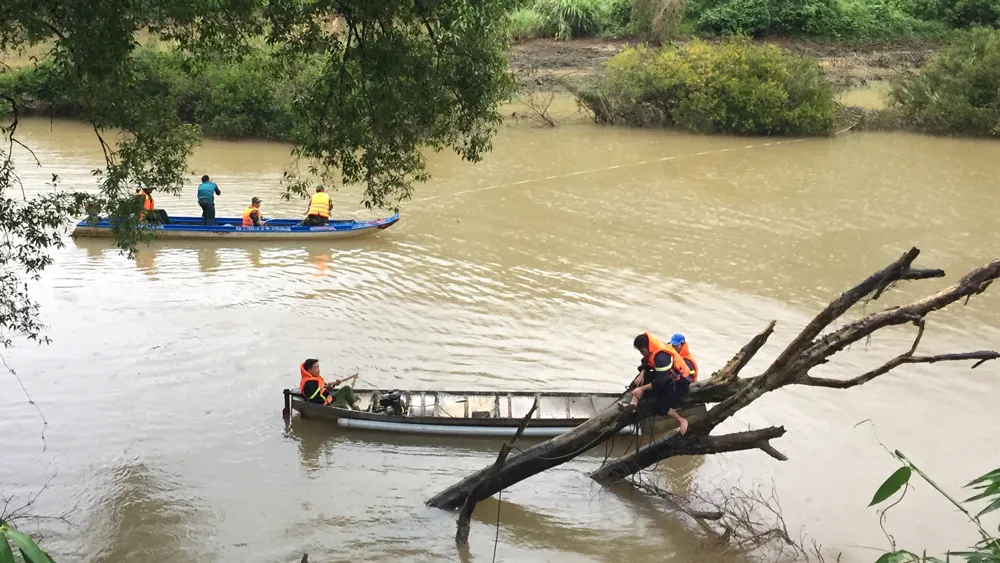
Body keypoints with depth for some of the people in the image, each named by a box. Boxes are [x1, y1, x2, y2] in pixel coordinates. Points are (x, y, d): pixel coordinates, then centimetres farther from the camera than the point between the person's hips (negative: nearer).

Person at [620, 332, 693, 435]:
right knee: (640, 380, -1)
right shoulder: (653, 349, -5)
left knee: (659, 404, -21)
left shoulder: (661, 357, -33)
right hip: (666, 375, 10)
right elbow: (646, 364, 12)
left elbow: (660, 381, -32)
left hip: (679, 381, -10)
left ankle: (681, 421, -5)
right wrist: (641, 374, -8)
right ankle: (633, 403, -12)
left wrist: (642, 389, -25)